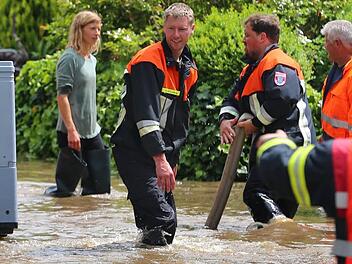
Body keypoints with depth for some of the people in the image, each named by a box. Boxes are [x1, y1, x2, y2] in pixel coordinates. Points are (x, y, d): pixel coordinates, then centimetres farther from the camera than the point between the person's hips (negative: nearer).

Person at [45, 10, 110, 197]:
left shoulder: (91, 60, 13)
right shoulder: (70, 59, -13)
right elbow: (62, 96, -18)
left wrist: (93, 123, 19)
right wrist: (71, 129, -22)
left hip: (92, 132, 8)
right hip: (72, 134, -8)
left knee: (99, 186, 6)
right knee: (66, 188, -3)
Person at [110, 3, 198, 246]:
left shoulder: (190, 70, 13)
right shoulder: (148, 61, -14)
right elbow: (146, 113, -22)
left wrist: (173, 159, 21)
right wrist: (160, 159, -27)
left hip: (162, 154, 8)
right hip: (134, 151, -8)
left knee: (168, 227, 8)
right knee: (162, 219, -20)